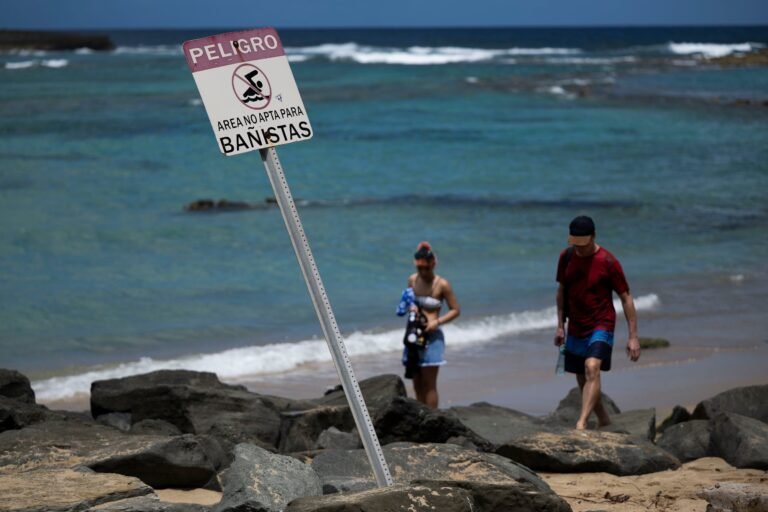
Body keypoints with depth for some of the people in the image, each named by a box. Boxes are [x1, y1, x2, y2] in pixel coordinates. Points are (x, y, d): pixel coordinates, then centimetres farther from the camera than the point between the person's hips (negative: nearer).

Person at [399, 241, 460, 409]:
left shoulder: (442, 285, -10)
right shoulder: (412, 280, 4)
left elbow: (455, 310, -4)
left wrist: (437, 322, -19)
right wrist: (411, 307, -6)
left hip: (432, 336, -5)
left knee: (429, 385, -4)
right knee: (417, 385, 9)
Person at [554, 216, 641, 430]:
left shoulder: (608, 262, -14)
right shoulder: (566, 257, 0)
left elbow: (626, 298, -10)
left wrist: (633, 337, -13)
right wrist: (560, 326, 10)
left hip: (601, 326, -6)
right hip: (575, 329, 6)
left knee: (592, 369, -27)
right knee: (582, 380, 13)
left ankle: (581, 424, -36)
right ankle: (603, 419, 35)